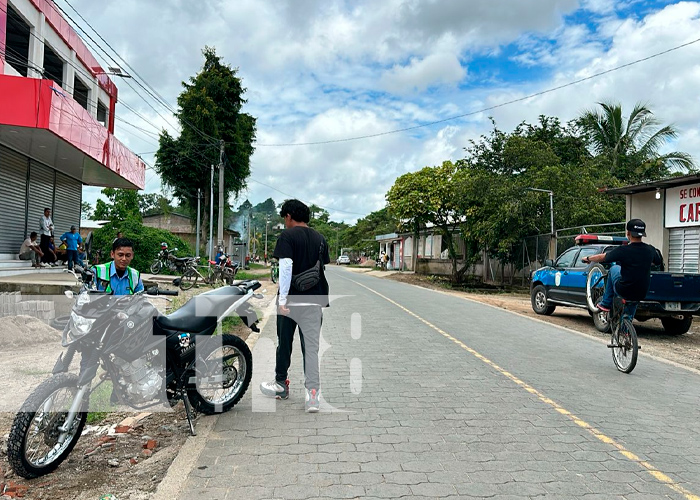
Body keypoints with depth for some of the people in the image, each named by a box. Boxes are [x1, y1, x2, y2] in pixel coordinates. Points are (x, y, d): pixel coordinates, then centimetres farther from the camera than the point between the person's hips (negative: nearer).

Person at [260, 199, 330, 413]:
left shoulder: (287, 236, -6)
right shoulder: (320, 238, 11)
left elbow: (286, 267, -16)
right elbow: (324, 267, 13)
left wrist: (282, 299, -16)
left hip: (291, 299, -4)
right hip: (315, 301, 4)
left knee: (284, 343, 14)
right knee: (311, 347, 4)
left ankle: (281, 385, 30)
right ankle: (313, 392, -4)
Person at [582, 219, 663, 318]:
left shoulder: (623, 250, -16)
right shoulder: (651, 250, -3)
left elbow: (602, 257, -2)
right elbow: (658, 262, 20)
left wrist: (587, 259, 17)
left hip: (623, 291, -4)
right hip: (642, 294, 4)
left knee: (614, 268, 23)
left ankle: (606, 304, 28)